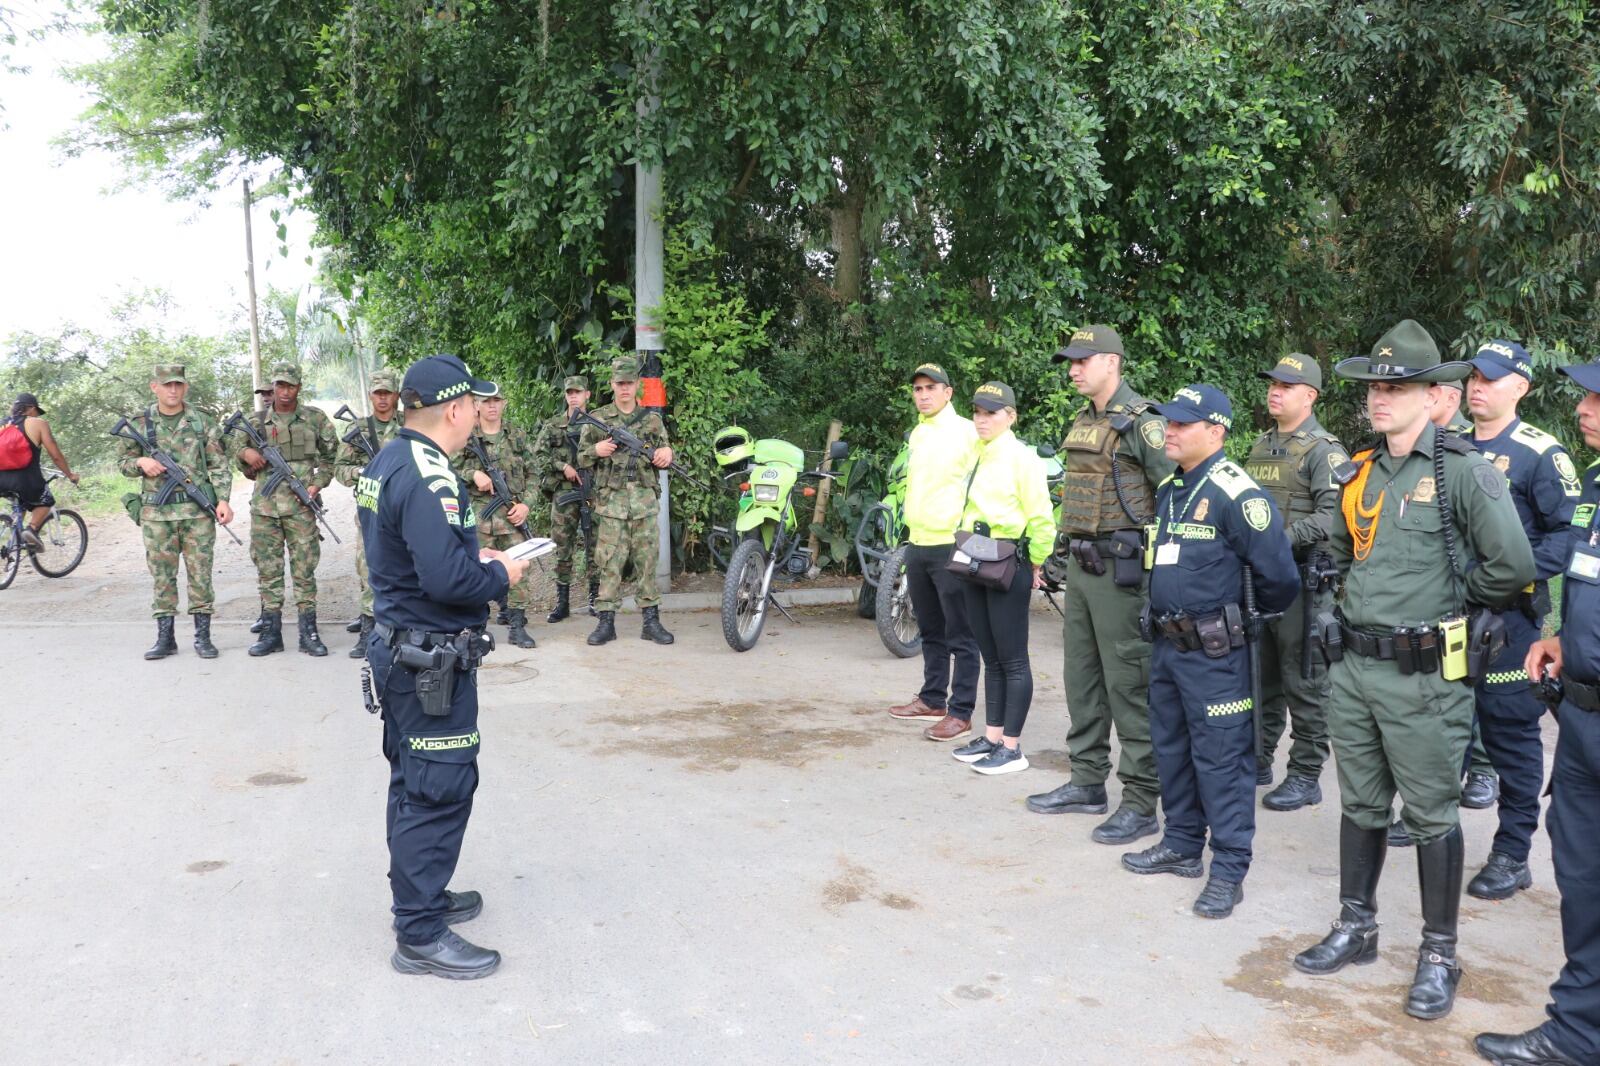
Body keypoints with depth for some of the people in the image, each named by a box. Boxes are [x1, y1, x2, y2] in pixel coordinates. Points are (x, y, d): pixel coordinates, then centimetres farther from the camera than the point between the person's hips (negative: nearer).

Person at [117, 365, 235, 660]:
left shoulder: (203, 422, 3)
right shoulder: (139, 424, 6)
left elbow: (219, 466, 3)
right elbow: (123, 463, 14)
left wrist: (223, 500, -9)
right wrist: (140, 462, -8)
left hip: (198, 511, -1)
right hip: (156, 513, 1)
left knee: (200, 574, 2)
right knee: (162, 575, 6)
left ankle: (203, 636, 10)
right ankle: (165, 637, 13)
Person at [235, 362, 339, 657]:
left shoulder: (316, 419, 4)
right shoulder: (256, 421, 8)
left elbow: (331, 456, 10)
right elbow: (238, 451, 18)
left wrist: (318, 483, -3)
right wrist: (246, 453, -5)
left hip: (300, 506, -2)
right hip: (264, 506, 2)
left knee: (304, 568, 0)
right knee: (267, 568, 5)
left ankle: (309, 633, 5)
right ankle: (271, 632, 12)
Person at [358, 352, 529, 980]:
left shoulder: (385, 464, 10)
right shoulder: (426, 478, -23)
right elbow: (447, 579, -30)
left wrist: (477, 559, 11)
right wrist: (501, 577, -13)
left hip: (397, 649, 11)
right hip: (432, 661, -11)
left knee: (414, 783, 21)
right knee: (441, 792, -3)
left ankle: (419, 896, 35)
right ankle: (420, 935, 6)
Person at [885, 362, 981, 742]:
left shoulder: (966, 431, -8)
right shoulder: (916, 434, 15)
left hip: (952, 545, -8)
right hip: (917, 543, 8)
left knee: (960, 636, -3)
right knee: (930, 632, 17)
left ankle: (961, 712, 1)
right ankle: (932, 700, 27)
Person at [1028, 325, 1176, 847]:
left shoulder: (1141, 423, -12)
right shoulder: (1083, 423, 15)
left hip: (1121, 570, -9)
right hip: (1080, 567, 9)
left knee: (1129, 686, -4)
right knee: (1080, 677, 14)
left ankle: (1141, 802, 3)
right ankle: (1088, 783, 26)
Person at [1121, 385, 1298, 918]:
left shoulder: (1234, 492, -17)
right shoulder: (1168, 489, 11)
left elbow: (1278, 573, -19)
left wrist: (1251, 617, -3)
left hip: (1214, 653, -9)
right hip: (1166, 644, 9)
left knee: (1221, 758, -1)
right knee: (1171, 748, 17)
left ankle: (1229, 869, 8)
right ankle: (1181, 845, 31)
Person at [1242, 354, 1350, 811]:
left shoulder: (1324, 451, -8)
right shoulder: (1260, 446, 15)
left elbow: (1333, 516, -19)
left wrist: (1284, 539, -25)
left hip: (1302, 578, -7)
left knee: (1303, 680, -1)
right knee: (1259, 674, 15)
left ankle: (1306, 776, 8)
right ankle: (1258, 759, 27)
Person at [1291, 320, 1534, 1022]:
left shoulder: (1463, 471, -12)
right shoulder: (1359, 473, 8)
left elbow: (1512, 566, -16)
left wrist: (1451, 601, -2)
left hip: (1424, 677, -6)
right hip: (1355, 667, 6)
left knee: (1431, 815, 5)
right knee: (1360, 805, 16)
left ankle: (1439, 956, 19)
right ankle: (1356, 928, 30)